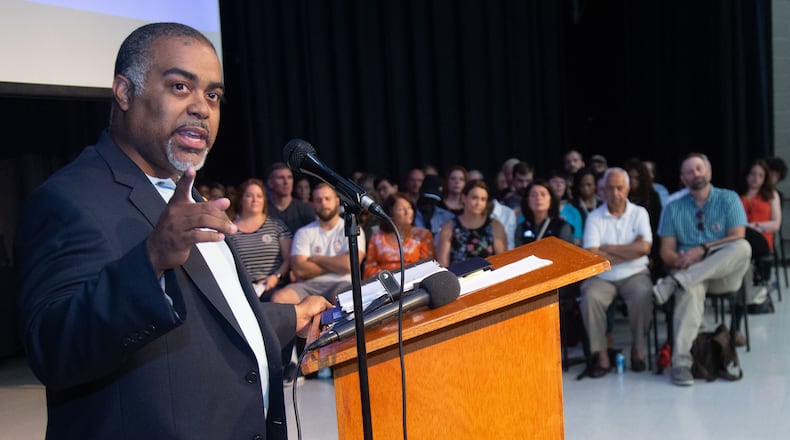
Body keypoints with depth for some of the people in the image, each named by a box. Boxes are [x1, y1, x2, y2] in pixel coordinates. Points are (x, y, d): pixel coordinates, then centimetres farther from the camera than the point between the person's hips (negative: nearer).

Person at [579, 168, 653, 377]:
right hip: (602, 277, 0)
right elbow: (592, 255, -11)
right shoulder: (594, 217, 2)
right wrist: (630, 253, -8)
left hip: (635, 274, 0)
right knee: (590, 297, -30)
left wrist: (608, 248, -9)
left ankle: (638, 349, -9)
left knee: (642, 295, -31)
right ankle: (601, 354, -16)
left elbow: (644, 247, -11)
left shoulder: (639, 213, 5)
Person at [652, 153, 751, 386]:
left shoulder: (729, 199, 8)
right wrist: (679, 260, -18)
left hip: (724, 274, 0)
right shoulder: (673, 208, 13)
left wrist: (702, 249, -16)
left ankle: (675, 281, -35)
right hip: (689, 271, 0)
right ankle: (681, 361, -42)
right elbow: (667, 250, 6)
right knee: (691, 289, -38)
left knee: (743, 247, -33)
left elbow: (737, 238, -4)